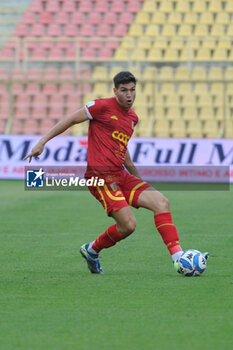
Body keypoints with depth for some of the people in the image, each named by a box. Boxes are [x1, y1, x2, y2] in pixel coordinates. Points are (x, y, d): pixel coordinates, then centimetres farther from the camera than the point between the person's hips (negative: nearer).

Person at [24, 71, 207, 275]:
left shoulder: (133, 118, 16)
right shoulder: (103, 107, -6)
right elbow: (71, 120, 0)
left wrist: (137, 176, 31)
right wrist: (42, 142, -3)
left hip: (121, 175, 8)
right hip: (101, 177, -8)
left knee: (161, 202, -9)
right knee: (128, 225, -17)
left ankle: (178, 258, -10)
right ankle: (92, 250, 10)